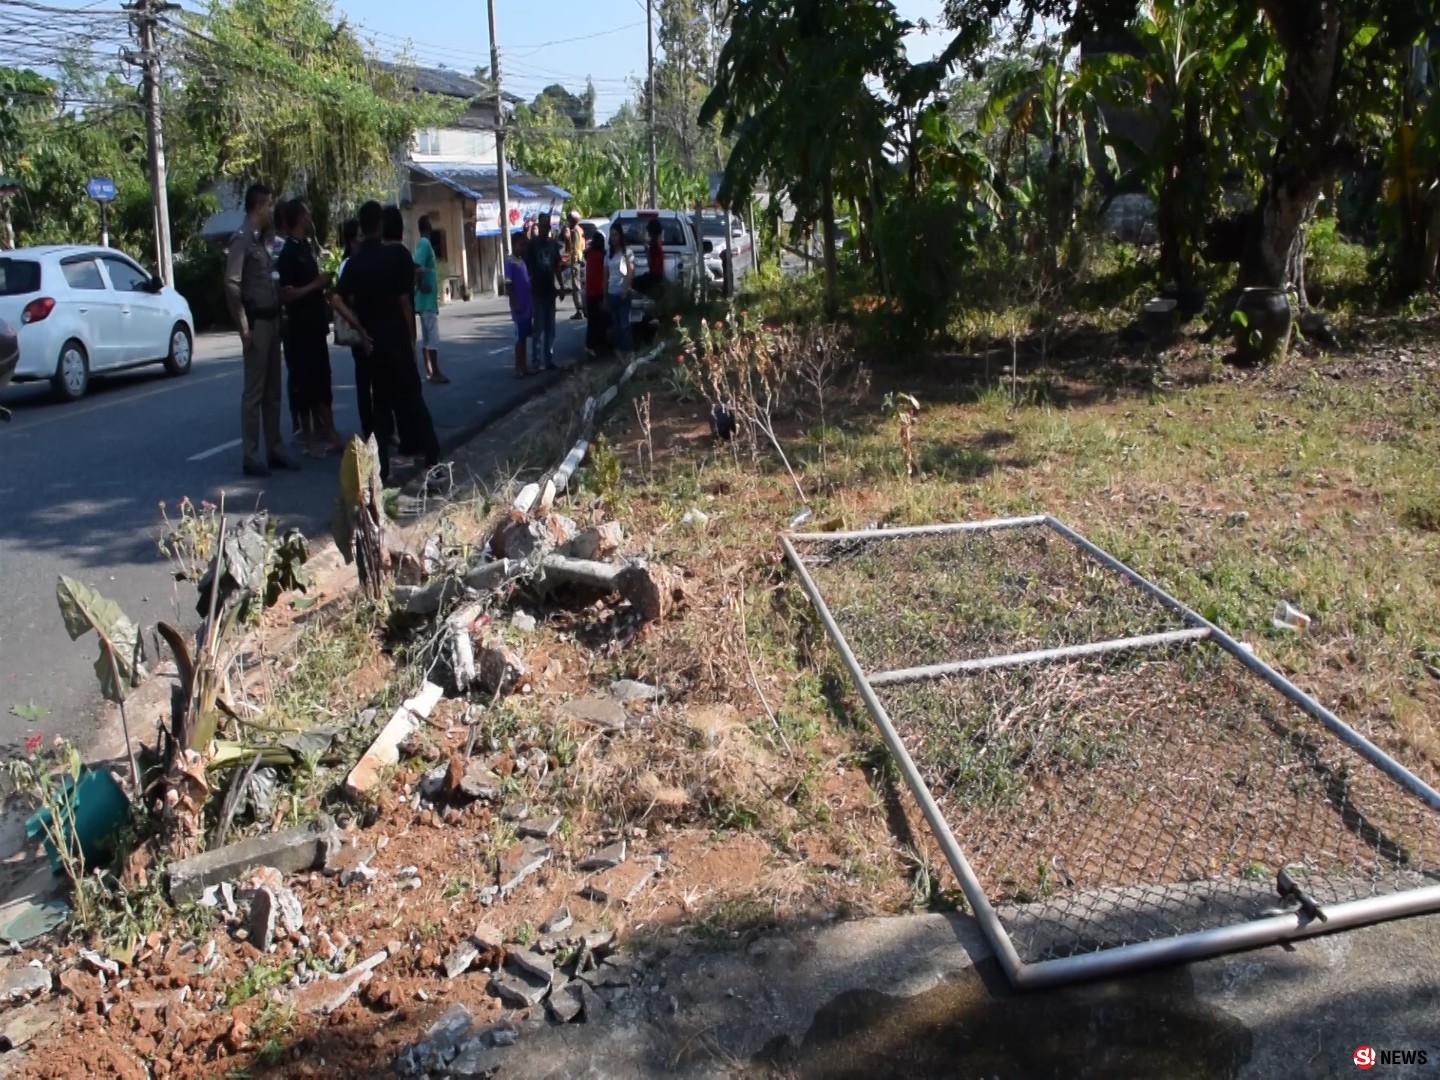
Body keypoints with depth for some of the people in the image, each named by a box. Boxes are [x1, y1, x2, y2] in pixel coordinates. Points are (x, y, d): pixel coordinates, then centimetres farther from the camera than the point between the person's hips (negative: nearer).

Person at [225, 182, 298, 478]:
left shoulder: (263, 238, 14)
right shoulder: (242, 239, -12)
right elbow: (231, 285, -18)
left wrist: (277, 318, 9)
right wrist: (244, 327, -19)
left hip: (271, 320, 8)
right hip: (256, 322, -8)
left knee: (272, 391, 13)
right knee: (254, 392, -4)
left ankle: (275, 450, 21)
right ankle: (250, 456, 1)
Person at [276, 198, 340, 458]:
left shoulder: (306, 247, 13)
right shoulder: (288, 252, -13)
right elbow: (285, 294, -19)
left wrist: (324, 283, 9)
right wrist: (316, 284, -18)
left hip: (315, 326, 8)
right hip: (299, 329, -8)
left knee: (321, 381, 11)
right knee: (303, 383, -1)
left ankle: (329, 434, 17)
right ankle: (310, 441, 5)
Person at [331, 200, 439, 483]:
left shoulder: (354, 262, 6)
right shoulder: (394, 255, -6)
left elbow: (337, 300, -4)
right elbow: (404, 300, -9)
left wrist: (360, 329, -1)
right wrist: (411, 336, 0)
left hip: (371, 339, 4)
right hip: (396, 336, -4)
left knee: (381, 401, 10)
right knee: (411, 398, 1)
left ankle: (381, 467, 9)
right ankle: (432, 457, 1)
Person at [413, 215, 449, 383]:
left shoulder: (424, 243, 16)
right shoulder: (425, 243, -14)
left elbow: (420, 268, 19)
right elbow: (416, 267, -25)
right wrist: (421, 285, -17)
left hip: (426, 299, 10)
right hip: (428, 298, -10)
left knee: (427, 336, 10)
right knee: (433, 336, -8)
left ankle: (429, 371, 13)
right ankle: (435, 372, -6)